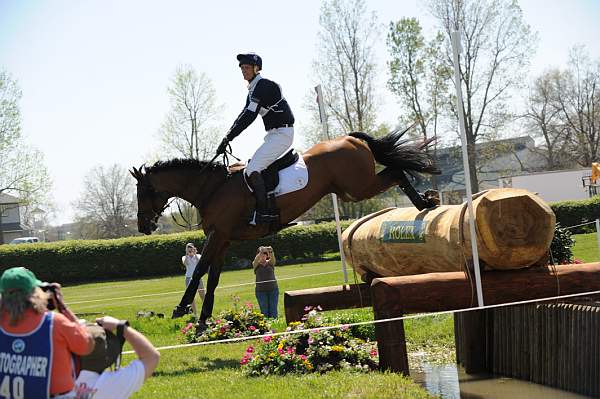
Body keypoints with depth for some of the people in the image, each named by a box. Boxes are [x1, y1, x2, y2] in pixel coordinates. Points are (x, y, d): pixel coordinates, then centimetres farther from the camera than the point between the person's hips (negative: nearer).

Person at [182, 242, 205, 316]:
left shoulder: (197, 256, 7)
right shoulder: (185, 257, 7)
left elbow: (199, 262, -15)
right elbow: (184, 263, -15)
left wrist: (195, 254, -14)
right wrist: (187, 255, -15)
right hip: (189, 278, 1)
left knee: (203, 295, -6)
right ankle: (195, 314, 3)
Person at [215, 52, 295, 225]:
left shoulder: (263, 86, -15)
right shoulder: (253, 89, 17)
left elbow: (249, 116, -22)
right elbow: (244, 115, 16)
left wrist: (228, 138, -22)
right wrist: (227, 137, 4)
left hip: (282, 133, -11)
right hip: (274, 134, 11)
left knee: (252, 169, -19)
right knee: (251, 167, 12)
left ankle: (263, 212, -24)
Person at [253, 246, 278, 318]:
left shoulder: (270, 263, 7)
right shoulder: (256, 264, 4)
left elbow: (272, 258, -15)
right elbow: (256, 259, -18)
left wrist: (271, 252, -39)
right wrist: (261, 252, -40)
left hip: (273, 290, 1)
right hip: (261, 291, -1)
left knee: (273, 312, -1)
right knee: (264, 312, -5)